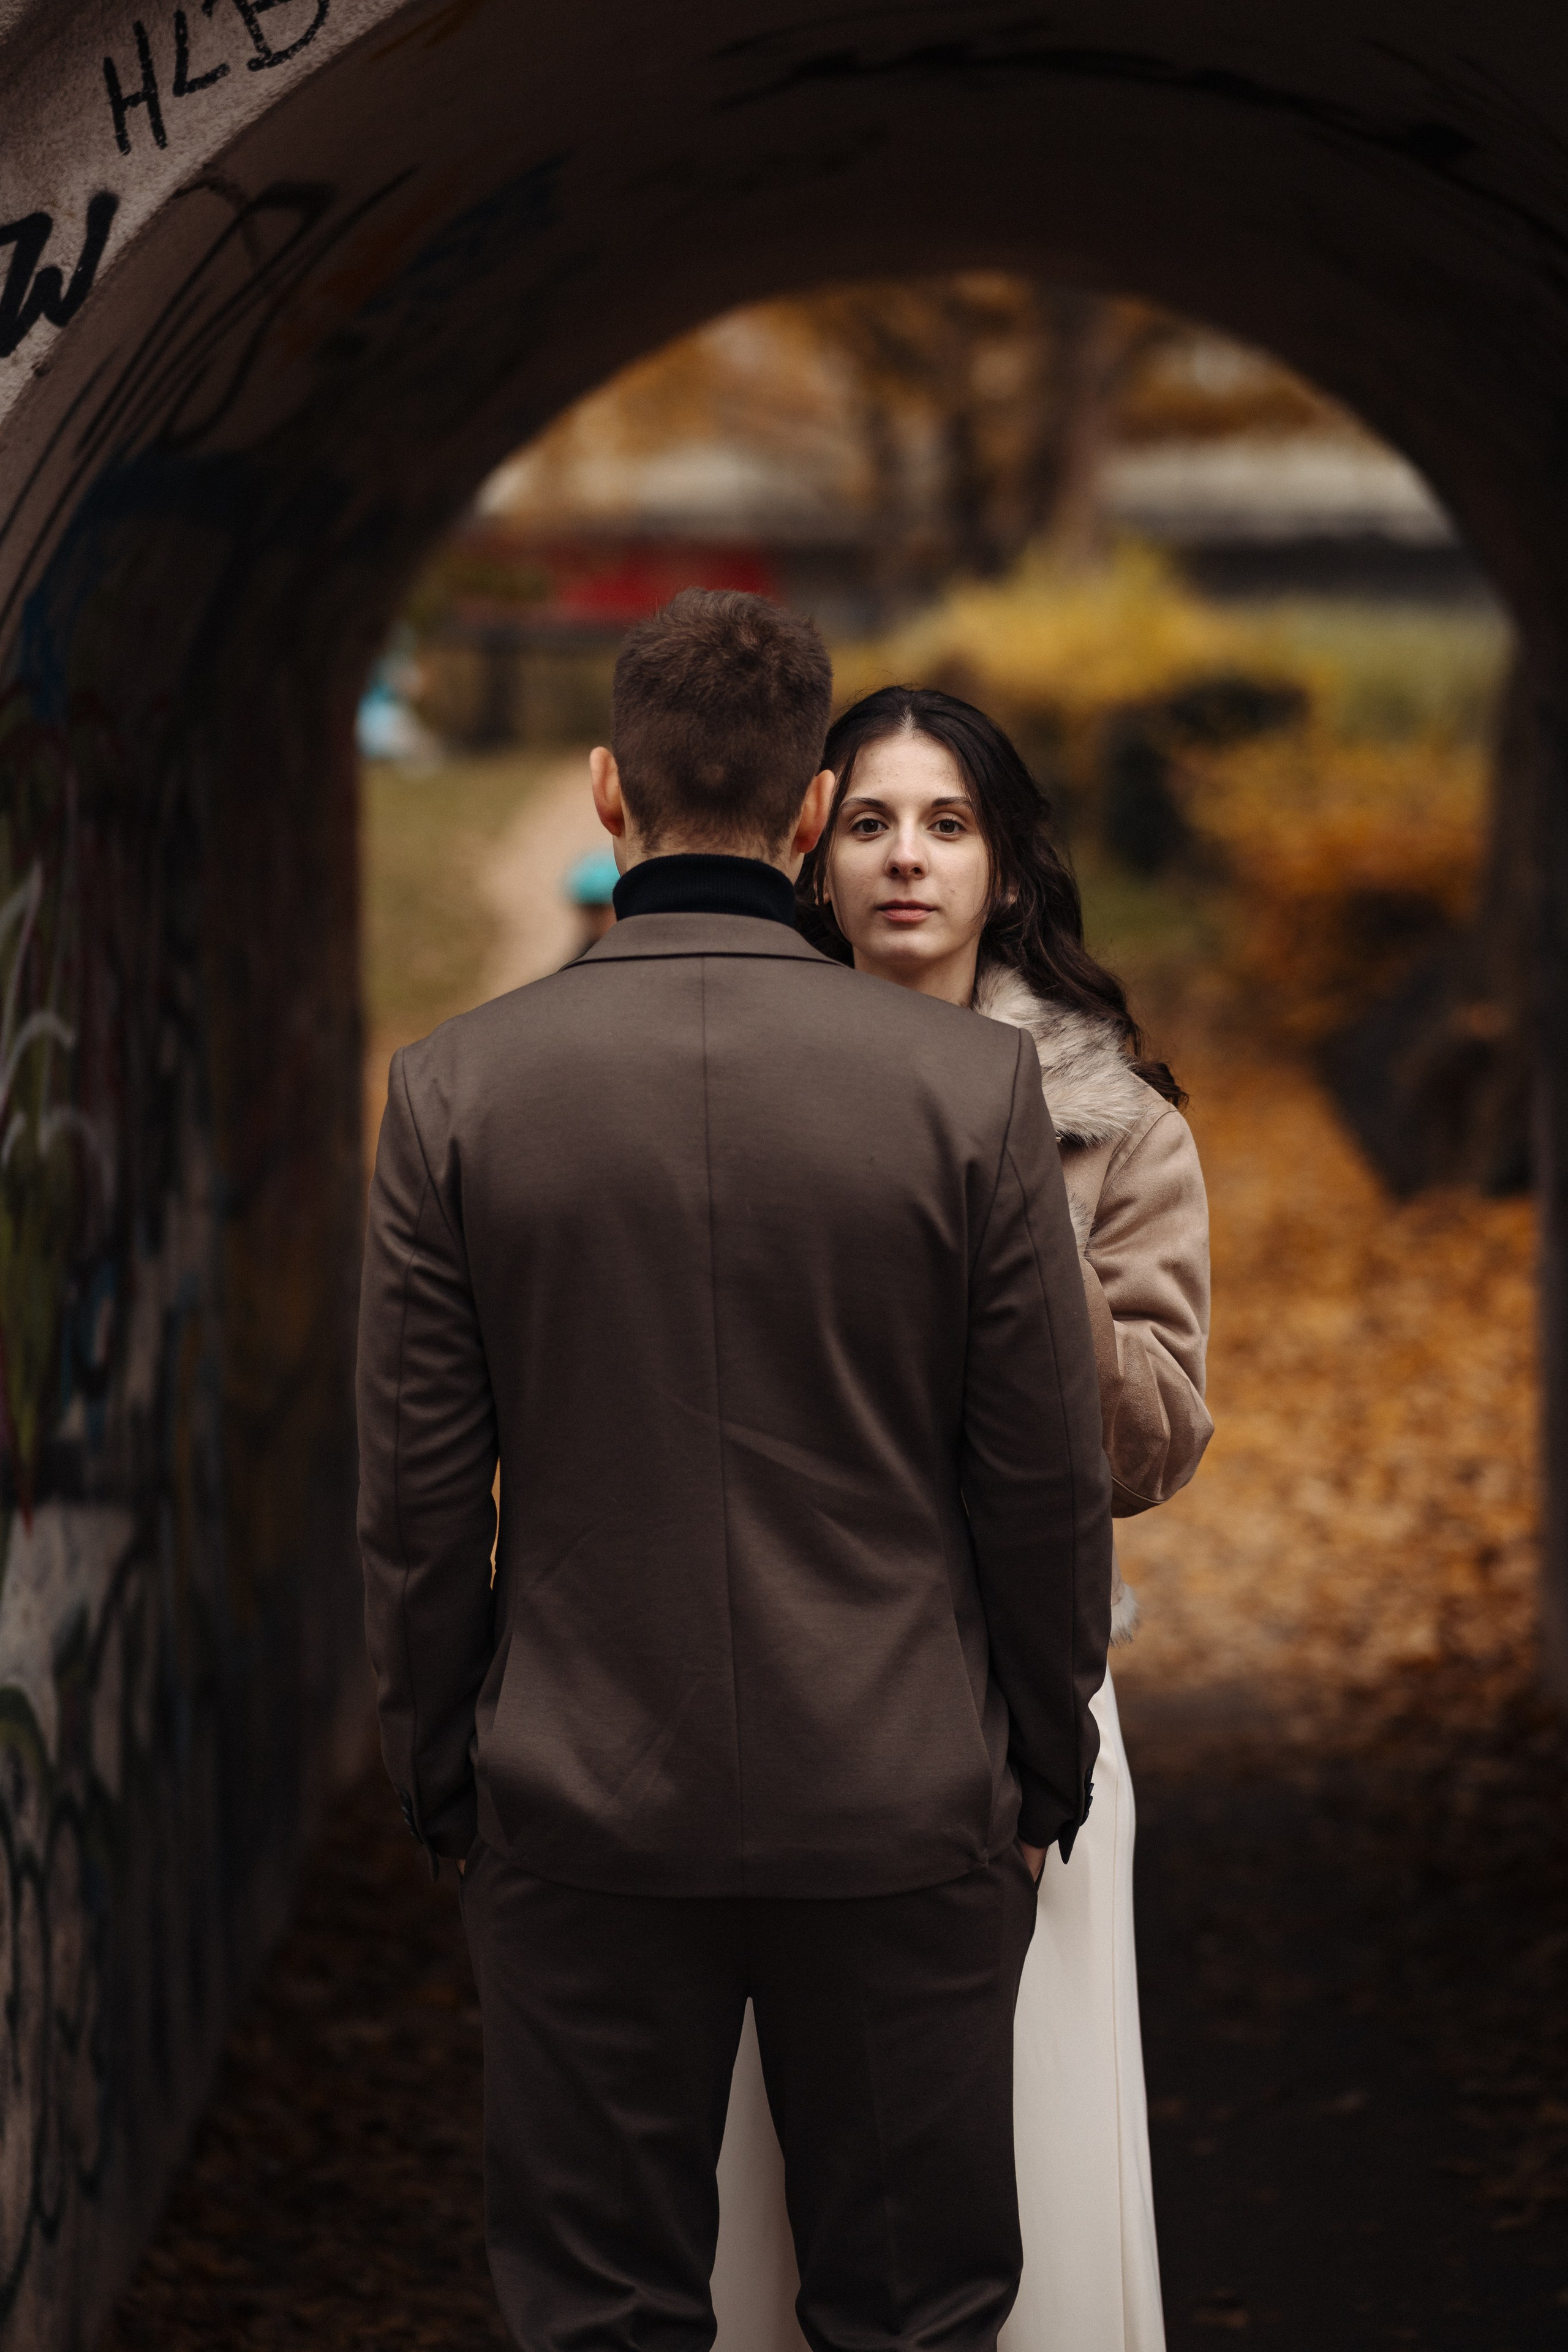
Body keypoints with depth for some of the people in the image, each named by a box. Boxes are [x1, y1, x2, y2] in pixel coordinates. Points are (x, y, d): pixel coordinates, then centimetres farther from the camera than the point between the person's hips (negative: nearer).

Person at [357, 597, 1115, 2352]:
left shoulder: (456, 1087, -7)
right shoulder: (973, 1084, -8)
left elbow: (416, 1493, -2)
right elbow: (1046, 1481, -2)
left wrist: (437, 1777, 11)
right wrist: (1043, 1777, 11)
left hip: (581, 1816, 1)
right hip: (903, 1813, 0)